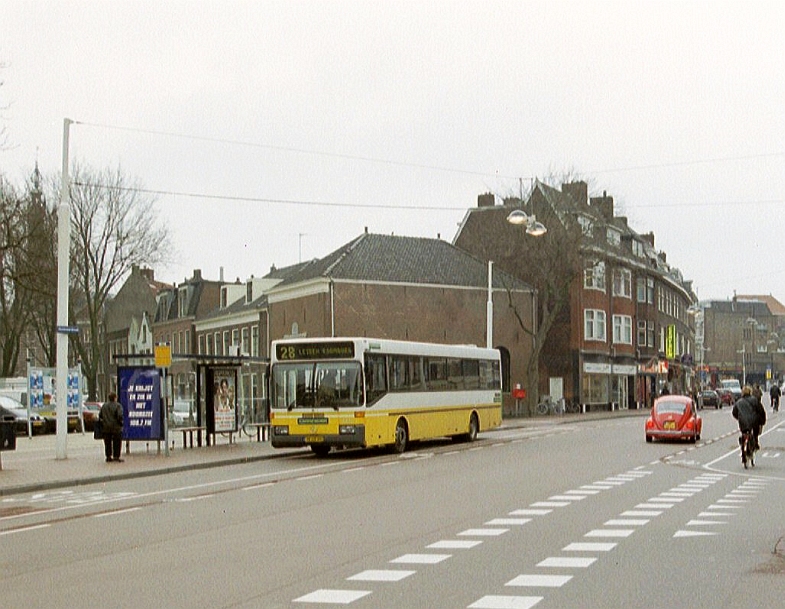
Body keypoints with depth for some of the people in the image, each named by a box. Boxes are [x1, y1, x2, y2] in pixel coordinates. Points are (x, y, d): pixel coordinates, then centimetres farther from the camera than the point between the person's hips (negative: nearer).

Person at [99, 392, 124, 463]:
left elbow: (100, 415, 10)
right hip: (116, 428, -5)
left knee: (107, 443, 11)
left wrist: (102, 423, 20)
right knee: (117, 442, 3)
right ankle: (116, 456, 1)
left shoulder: (104, 406, 7)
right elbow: (120, 416, -18)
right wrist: (121, 423, -4)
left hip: (106, 427, 5)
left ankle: (108, 457, 12)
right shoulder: (117, 405, -11)